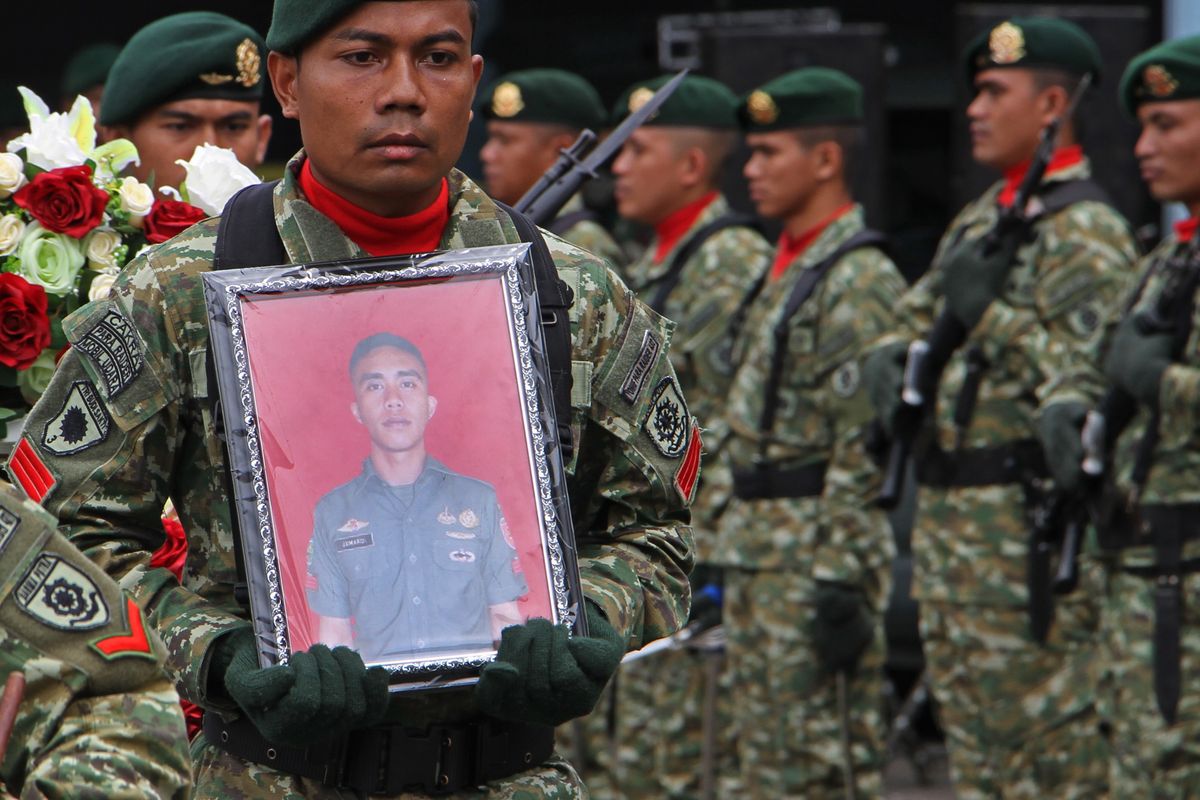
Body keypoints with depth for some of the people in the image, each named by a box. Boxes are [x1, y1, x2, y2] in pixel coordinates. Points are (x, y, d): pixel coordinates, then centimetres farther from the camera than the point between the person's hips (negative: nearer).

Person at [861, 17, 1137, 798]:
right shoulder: (979, 220, 17)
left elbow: (1086, 362, -21)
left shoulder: (1085, 231, -12)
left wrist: (989, 312, -27)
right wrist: (895, 354, -3)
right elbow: (916, 318, 19)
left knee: (1049, 734, -7)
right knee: (971, 731, 14)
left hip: (1025, 520, -10)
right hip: (945, 513, 10)